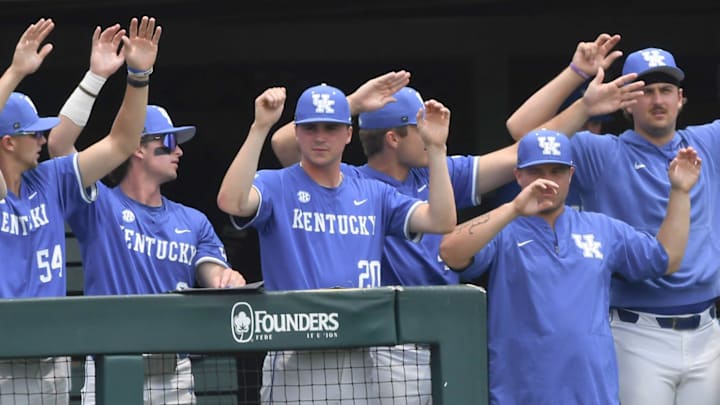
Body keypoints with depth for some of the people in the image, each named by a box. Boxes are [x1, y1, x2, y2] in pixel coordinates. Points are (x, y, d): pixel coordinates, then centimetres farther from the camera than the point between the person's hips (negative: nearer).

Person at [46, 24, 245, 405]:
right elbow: (59, 145, -10)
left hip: (174, 371, 4)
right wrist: (96, 76, -12)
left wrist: (227, 281, -20)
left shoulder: (194, 222, 16)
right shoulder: (100, 206, 2)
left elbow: (214, 276, 7)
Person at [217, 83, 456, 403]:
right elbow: (231, 202, -19)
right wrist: (260, 128, -24)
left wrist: (436, 148, -5)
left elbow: (441, 220, 4)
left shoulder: (373, 195, 15)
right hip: (295, 361, -4)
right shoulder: (276, 186, 3)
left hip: (364, 361, 4)